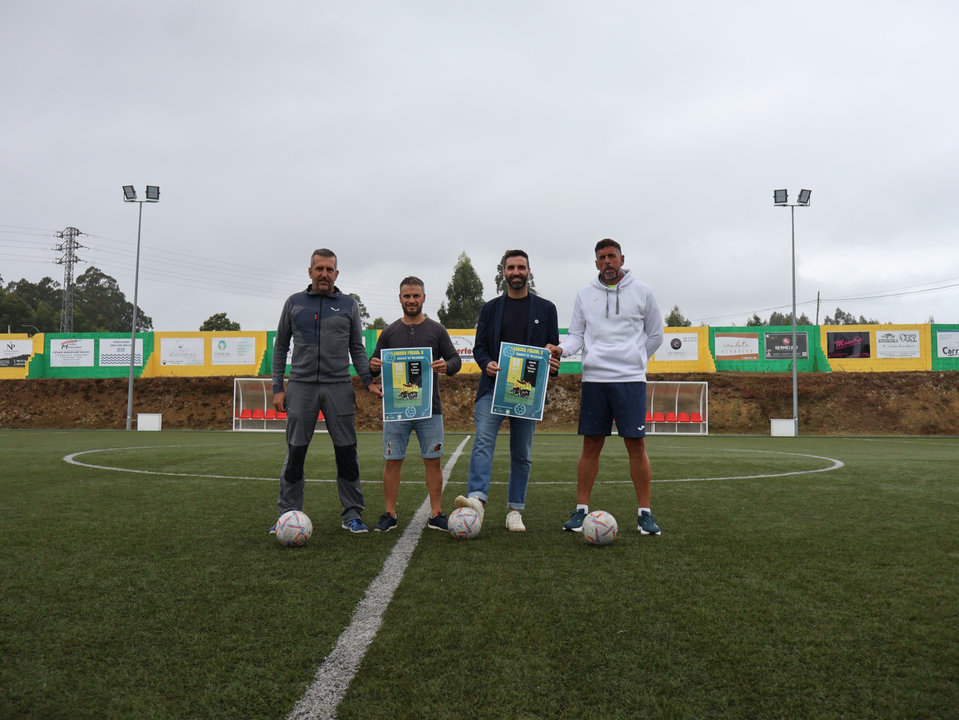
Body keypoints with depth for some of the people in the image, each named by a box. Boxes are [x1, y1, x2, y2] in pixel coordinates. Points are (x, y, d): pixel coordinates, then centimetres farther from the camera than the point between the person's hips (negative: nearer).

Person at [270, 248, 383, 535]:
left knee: (347, 452, 0)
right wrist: (277, 387, 4)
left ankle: (352, 515, 10)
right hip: (301, 387, 0)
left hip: (339, 387, 0)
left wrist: (369, 381, -2)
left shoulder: (348, 305, 9)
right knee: (295, 453, 2)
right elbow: (280, 347, 11)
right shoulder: (294, 303, 10)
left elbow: (357, 349, 12)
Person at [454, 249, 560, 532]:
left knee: (522, 453, 4)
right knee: (483, 440, -20)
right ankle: (477, 499, -30)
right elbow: (479, 347, 10)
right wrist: (486, 364, -11)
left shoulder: (545, 309, 11)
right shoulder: (490, 308, 13)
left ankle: (515, 511, 12)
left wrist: (553, 364, -10)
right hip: (493, 386, 0)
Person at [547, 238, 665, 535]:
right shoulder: (584, 295, 11)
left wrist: (632, 360, 9)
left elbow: (655, 335, 13)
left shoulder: (642, 291, 7)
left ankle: (644, 513, 8)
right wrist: (562, 349, -11)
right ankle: (581, 510, 11)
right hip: (594, 378, 2)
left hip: (631, 379, -1)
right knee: (591, 445, 3)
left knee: (637, 444, -3)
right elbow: (577, 335, 9)